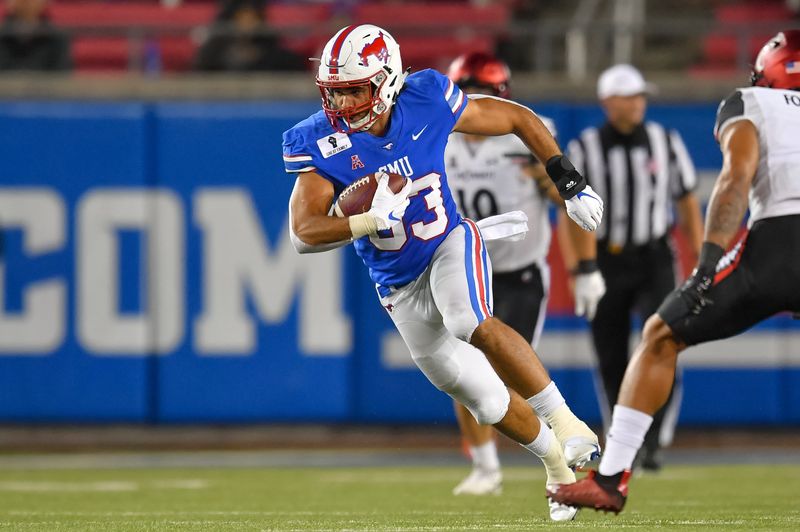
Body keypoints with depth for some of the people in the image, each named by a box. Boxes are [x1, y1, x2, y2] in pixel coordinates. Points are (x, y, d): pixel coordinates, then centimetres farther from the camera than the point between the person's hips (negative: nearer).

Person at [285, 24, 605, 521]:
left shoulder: (427, 102, -19)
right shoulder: (321, 142, -19)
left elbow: (519, 119, -5)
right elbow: (304, 232, -23)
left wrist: (571, 184, -7)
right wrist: (371, 221, -39)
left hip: (451, 244, -2)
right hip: (400, 286, 2)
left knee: (473, 325, -35)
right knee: (485, 401, 7)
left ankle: (564, 420, -23)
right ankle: (557, 461, 32)